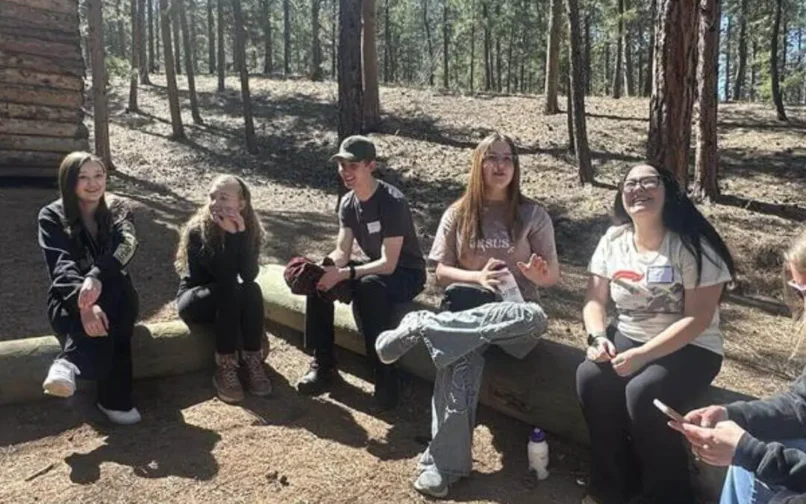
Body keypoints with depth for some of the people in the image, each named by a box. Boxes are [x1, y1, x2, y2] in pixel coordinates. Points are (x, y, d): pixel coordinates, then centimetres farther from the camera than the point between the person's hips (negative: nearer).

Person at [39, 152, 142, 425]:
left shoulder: (117, 210, 1)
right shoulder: (52, 216, -4)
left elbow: (126, 245, -23)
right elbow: (61, 266, -22)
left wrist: (97, 278, -46)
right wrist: (84, 303, -44)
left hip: (115, 297, 2)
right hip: (68, 301, -2)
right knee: (95, 319, -38)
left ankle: (69, 363, -47)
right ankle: (115, 399, -44)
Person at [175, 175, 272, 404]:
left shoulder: (250, 229, -9)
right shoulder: (197, 229, -19)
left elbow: (249, 275, -24)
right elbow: (223, 276, -29)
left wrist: (241, 234, -32)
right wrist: (230, 235, -35)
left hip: (227, 300, 3)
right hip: (194, 299, -3)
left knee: (252, 290, -28)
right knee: (231, 291, -33)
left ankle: (253, 362, -24)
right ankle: (225, 368, -27)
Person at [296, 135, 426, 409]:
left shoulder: (392, 202, -24)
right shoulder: (347, 203, -1)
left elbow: (389, 263, -29)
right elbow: (341, 253, -7)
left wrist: (343, 274, -38)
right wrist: (323, 268, -29)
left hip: (407, 273, -7)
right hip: (374, 268, 7)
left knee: (367, 286, -38)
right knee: (318, 278, -12)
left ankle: (384, 373, -26)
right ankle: (323, 363, -6)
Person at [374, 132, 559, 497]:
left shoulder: (533, 215, 4)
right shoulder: (458, 214, 6)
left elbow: (553, 275, 6)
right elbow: (441, 272, 5)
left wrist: (539, 274, -19)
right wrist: (477, 278, -14)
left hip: (513, 316, 1)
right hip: (467, 307, 0)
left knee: (536, 318, -37)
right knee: (462, 355, -35)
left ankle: (420, 326, -31)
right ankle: (443, 462, -30)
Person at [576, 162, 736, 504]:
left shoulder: (692, 244, -14)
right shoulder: (612, 240, 2)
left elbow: (698, 318, -18)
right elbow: (594, 299, 6)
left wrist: (642, 355, -25)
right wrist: (597, 337, -15)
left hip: (689, 348, -4)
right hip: (628, 338, 5)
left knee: (642, 393, -31)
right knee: (590, 377, -24)